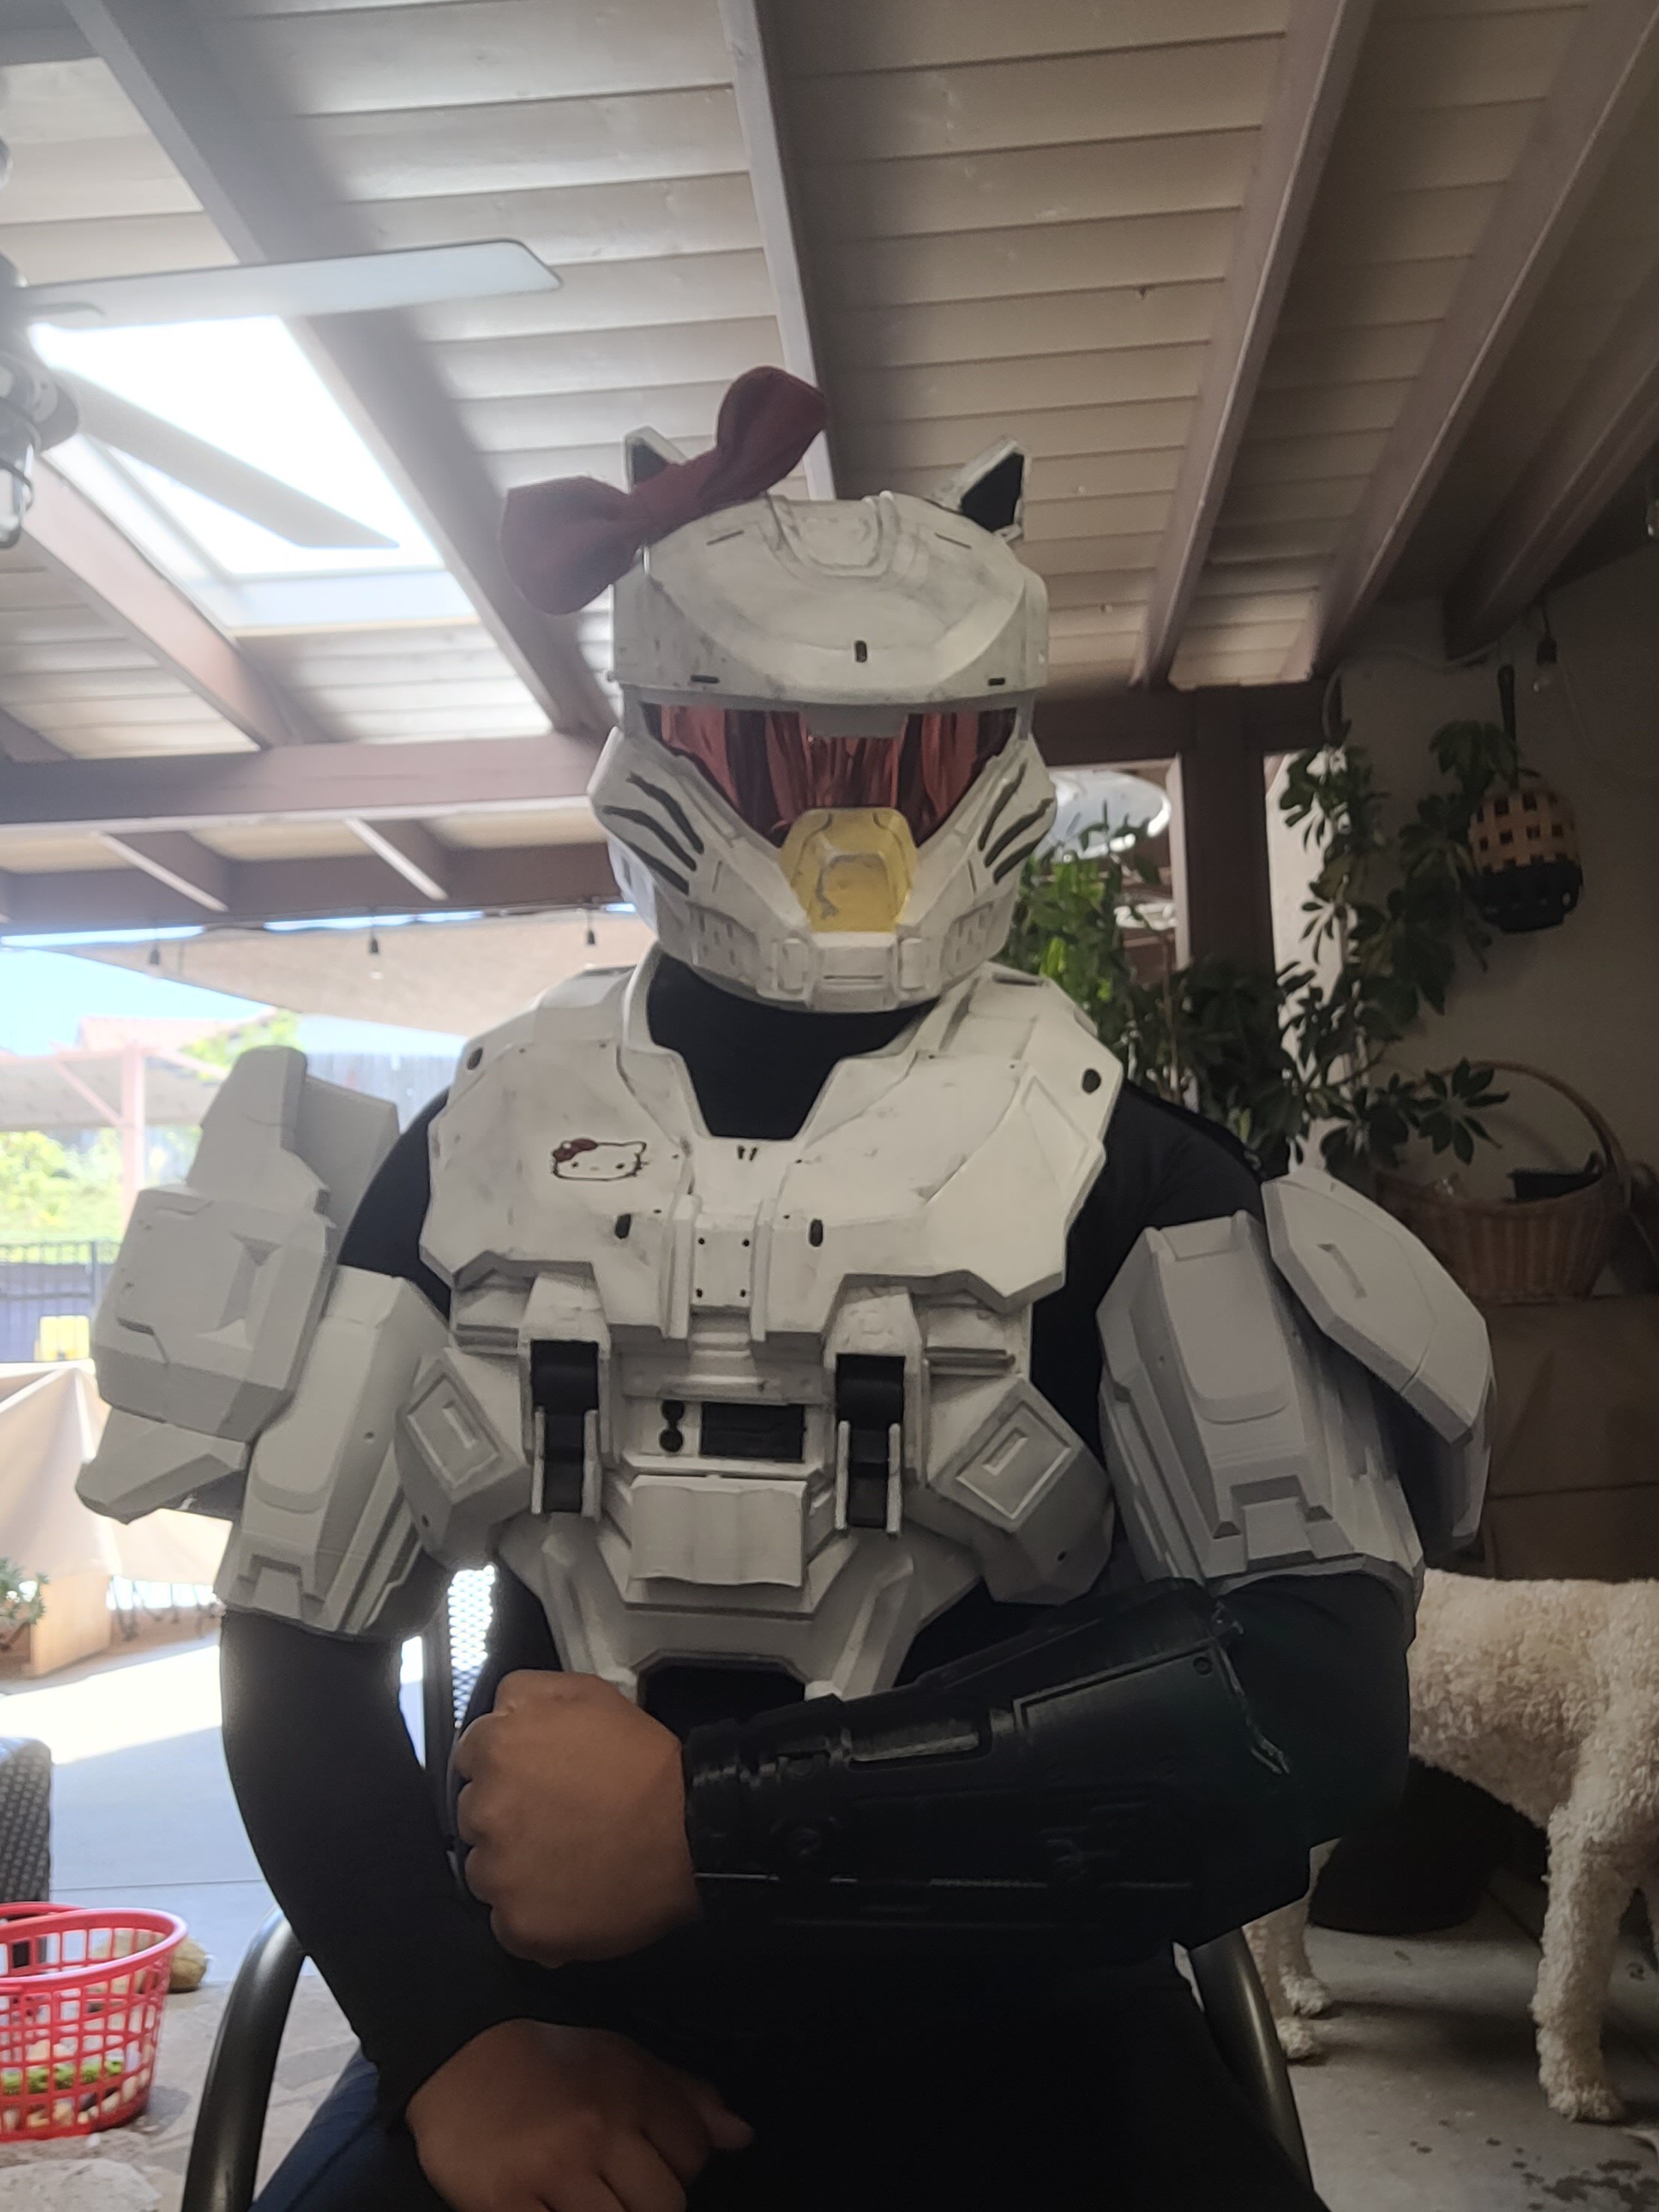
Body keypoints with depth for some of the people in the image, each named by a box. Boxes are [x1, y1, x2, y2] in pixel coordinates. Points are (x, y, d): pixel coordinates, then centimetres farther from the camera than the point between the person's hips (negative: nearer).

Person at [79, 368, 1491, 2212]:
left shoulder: (1120, 1168, -4)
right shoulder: (481, 1154, 3)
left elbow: (1321, 1683, -14)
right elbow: (297, 1628, 3)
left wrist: (708, 1813, -20)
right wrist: (451, 2040, -12)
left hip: (1003, 2032, 0)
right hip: (556, 1988, 1)